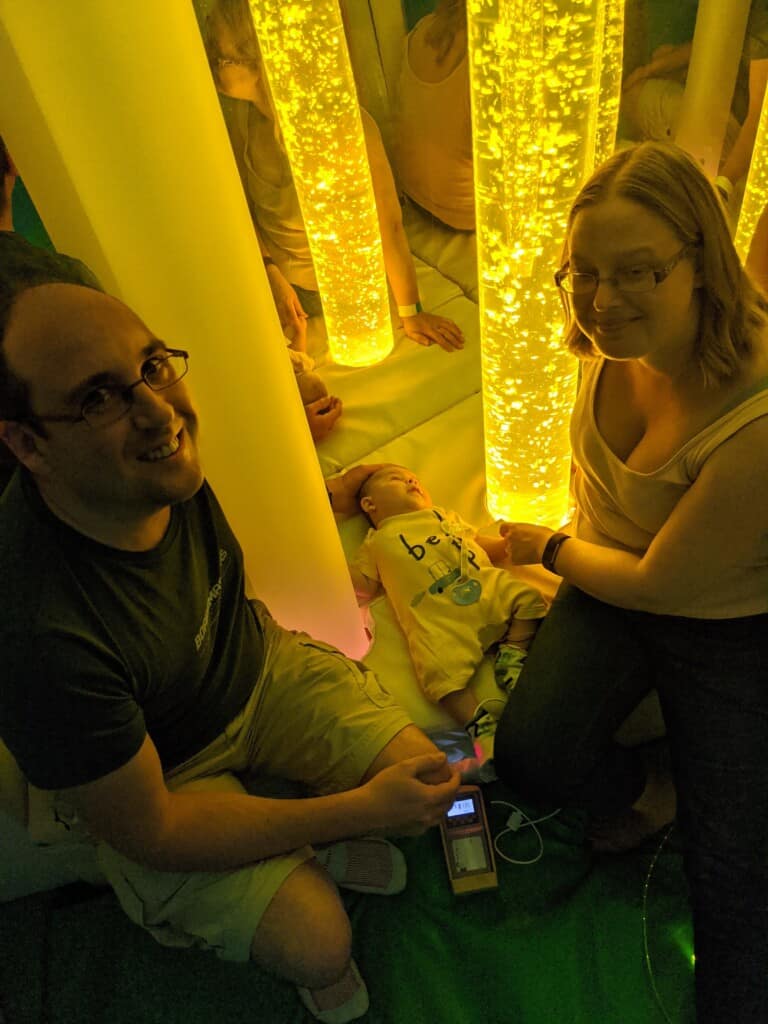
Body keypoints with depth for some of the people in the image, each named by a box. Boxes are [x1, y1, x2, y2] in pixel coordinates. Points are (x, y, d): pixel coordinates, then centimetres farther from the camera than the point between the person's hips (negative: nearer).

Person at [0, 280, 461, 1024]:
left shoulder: (166, 451, -22)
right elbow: (148, 832, -25)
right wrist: (360, 809, -23)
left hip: (256, 664, 5)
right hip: (158, 777, -4)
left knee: (426, 780, -4)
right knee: (317, 943, -15)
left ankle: (316, 848, 27)